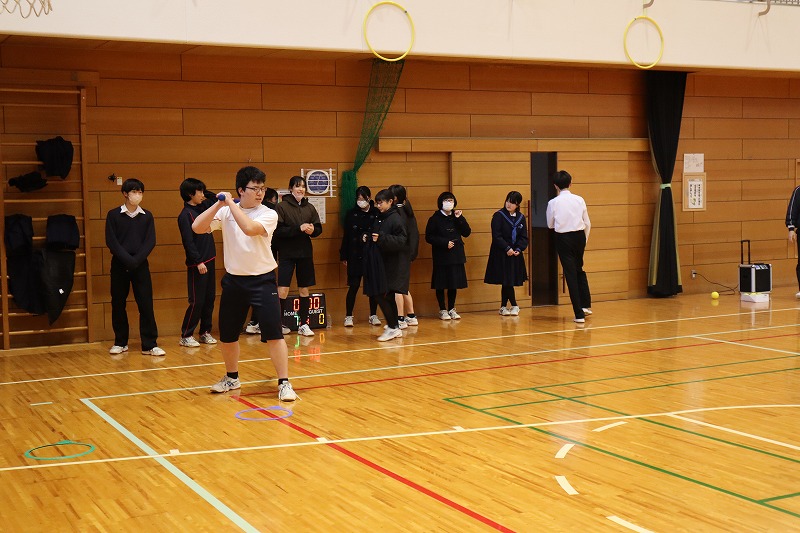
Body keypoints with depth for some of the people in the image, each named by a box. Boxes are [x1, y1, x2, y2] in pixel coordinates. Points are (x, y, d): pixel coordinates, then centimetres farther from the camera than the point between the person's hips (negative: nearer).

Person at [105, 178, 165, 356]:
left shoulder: (147, 216, 6)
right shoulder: (113, 215, 1)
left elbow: (150, 242, 0)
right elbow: (111, 241, -5)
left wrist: (137, 260, -13)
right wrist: (128, 260, -14)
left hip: (141, 266, 1)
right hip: (119, 265, -1)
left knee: (146, 304, -4)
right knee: (118, 304, 5)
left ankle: (149, 345, -1)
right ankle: (120, 342, 18)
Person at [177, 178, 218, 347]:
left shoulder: (202, 208, 10)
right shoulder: (185, 215, -13)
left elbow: (215, 200, 27)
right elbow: (188, 242, -17)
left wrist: (206, 194, 9)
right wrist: (198, 262, -20)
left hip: (209, 260, 8)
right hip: (197, 265, -8)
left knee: (209, 299, 10)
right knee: (197, 301, -6)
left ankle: (205, 332, 20)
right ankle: (186, 336, 2)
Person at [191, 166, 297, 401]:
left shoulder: (268, 214, -9)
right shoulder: (225, 212, 0)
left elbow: (249, 228, -29)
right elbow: (197, 227, -10)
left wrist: (232, 204, -19)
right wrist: (219, 204, -16)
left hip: (262, 280, -3)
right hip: (234, 280, 3)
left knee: (273, 333, -12)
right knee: (227, 335, 12)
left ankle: (284, 383, -3)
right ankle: (232, 378, 34)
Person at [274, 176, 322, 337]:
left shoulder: (310, 207, 7)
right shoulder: (282, 207, -5)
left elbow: (319, 229, 12)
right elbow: (278, 230, -13)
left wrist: (312, 230, -11)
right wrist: (298, 229, -21)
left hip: (305, 253, 4)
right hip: (287, 253, -4)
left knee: (304, 289, 8)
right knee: (282, 290, -8)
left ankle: (303, 324, 16)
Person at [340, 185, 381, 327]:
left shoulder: (377, 214, 1)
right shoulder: (351, 215, 4)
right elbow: (346, 236, 6)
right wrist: (344, 256, 3)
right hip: (355, 256, 0)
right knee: (354, 286, -1)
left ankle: (373, 315, 17)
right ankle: (348, 316, 6)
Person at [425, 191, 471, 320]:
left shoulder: (457, 217, 9)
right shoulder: (435, 219, -4)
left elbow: (467, 233, 1)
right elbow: (429, 237, -9)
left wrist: (460, 218, -10)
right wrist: (445, 243, -16)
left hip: (456, 256, 4)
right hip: (441, 256, -4)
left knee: (454, 284, 8)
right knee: (441, 285, 1)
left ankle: (451, 309, 19)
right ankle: (442, 310, 11)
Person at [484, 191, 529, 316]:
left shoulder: (521, 218, 6)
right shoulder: (498, 216, -8)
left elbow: (524, 237, 6)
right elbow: (496, 236, -12)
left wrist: (518, 249, -10)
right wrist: (507, 248, -18)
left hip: (515, 254, 4)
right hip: (501, 254, -4)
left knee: (508, 282, 8)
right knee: (506, 281, -5)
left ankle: (503, 307, 16)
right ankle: (514, 306, 6)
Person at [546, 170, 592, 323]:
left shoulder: (553, 203, -8)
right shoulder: (579, 200, -2)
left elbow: (550, 225, 4)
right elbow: (587, 223, 5)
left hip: (563, 238, -3)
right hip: (579, 236, 3)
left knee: (570, 273, 3)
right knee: (579, 269, 24)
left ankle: (579, 314, 3)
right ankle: (586, 305, 20)